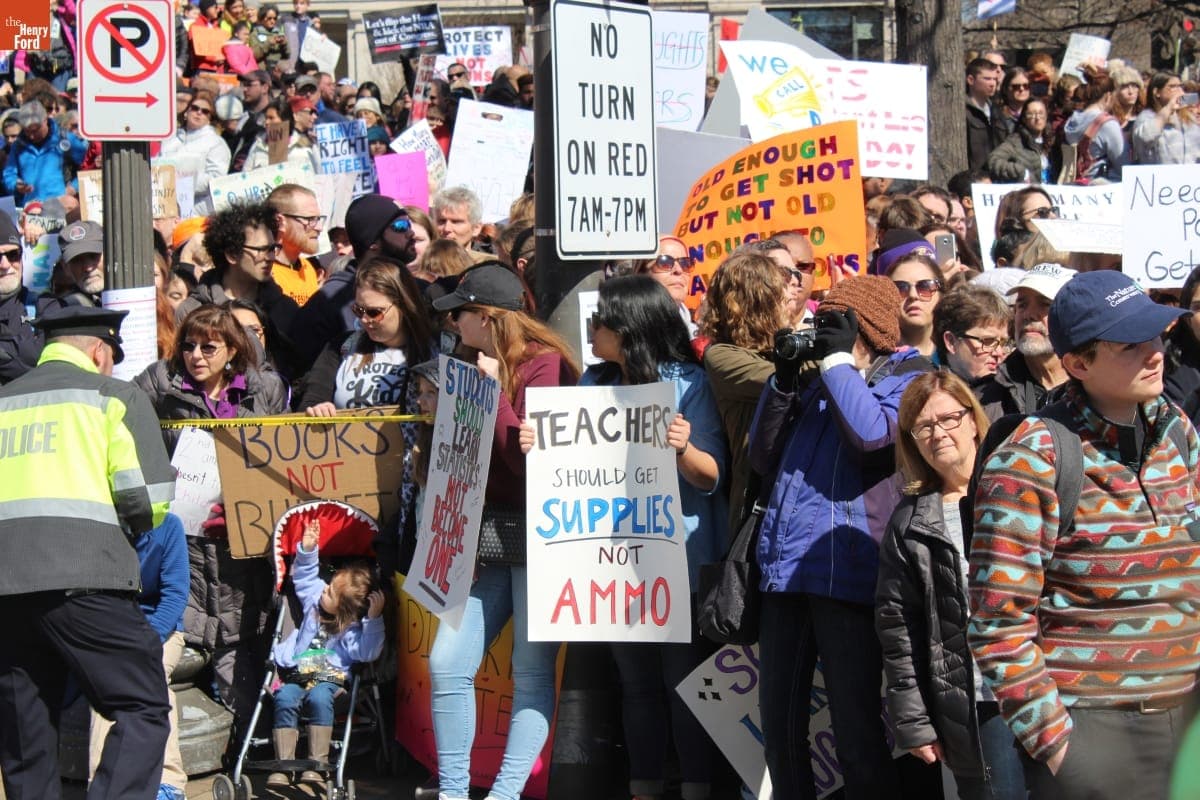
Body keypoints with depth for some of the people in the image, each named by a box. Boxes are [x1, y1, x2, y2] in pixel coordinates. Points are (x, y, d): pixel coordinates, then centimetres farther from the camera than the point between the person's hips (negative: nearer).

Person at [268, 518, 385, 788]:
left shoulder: (352, 628, -7)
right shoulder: (314, 599, 9)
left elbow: (367, 652, -21)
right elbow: (305, 574, 20)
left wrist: (374, 619, -29)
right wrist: (308, 549, 6)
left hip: (329, 677, -4)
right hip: (297, 674, 4)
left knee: (319, 697, -37)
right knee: (285, 698, -27)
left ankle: (317, 763, -34)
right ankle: (283, 765, -31)